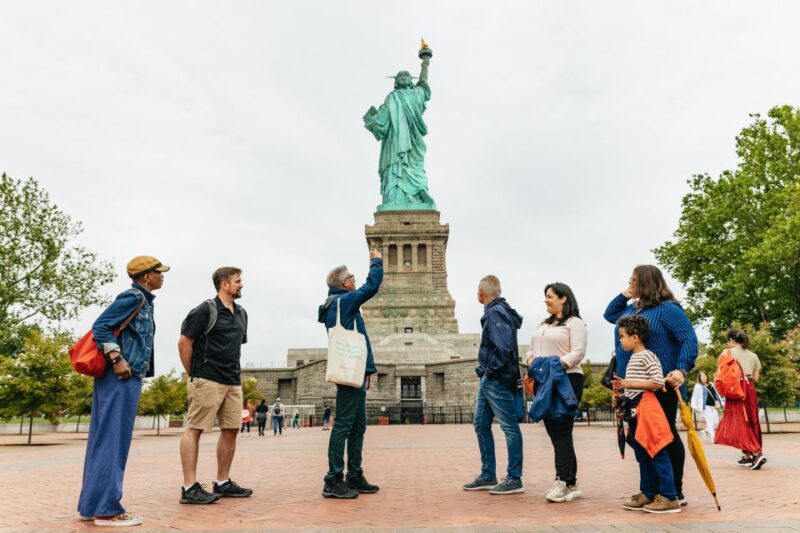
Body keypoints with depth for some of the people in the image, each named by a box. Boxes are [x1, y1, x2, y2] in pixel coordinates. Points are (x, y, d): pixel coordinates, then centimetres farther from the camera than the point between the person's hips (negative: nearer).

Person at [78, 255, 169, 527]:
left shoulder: (143, 300, 18)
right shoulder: (134, 297, -10)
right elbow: (100, 326, -16)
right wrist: (117, 360, -19)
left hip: (128, 376, 10)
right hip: (122, 377, -10)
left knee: (103, 440, 11)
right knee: (113, 439, -7)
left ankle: (92, 504, 19)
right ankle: (106, 509, -2)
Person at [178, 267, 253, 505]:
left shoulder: (241, 314, 15)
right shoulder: (206, 310, -7)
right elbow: (184, 343, -7)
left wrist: (234, 372, 17)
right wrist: (193, 375, -4)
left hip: (233, 382, 8)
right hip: (207, 380, -8)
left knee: (231, 429, 8)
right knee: (194, 429, -4)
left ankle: (223, 482, 19)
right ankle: (189, 487, -2)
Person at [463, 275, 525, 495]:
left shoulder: (496, 313, -15)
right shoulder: (494, 312, 15)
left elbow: (503, 347, -26)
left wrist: (491, 370, -15)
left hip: (497, 380, -11)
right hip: (488, 380, 11)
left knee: (509, 427, -2)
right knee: (481, 424, 14)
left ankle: (514, 479, 7)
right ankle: (488, 476, 23)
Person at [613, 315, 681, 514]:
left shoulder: (647, 356, -10)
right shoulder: (633, 358, 19)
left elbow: (658, 382, -19)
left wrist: (630, 384, -18)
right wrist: (623, 394, 13)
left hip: (646, 408, -10)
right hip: (635, 410, 10)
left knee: (657, 454, -6)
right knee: (642, 455, 14)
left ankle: (670, 498, 0)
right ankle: (648, 493, 22)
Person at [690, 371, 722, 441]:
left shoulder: (711, 384, 16)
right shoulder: (698, 386, -1)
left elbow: (716, 394, 22)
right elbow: (694, 397, -5)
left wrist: (721, 403, 18)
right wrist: (694, 406, -17)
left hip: (713, 407, 6)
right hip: (705, 407, -6)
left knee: (716, 422, 5)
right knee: (709, 422, -11)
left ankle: (705, 431, 24)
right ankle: (712, 437, -10)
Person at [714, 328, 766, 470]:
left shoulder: (729, 353, -5)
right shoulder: (753, 355, 11)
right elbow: (756, 378, 11)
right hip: (750, 391, 6)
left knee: (739, 422, -3)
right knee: (749, 422, 13)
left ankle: (756, 454, -16)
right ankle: (748, 456, 17)